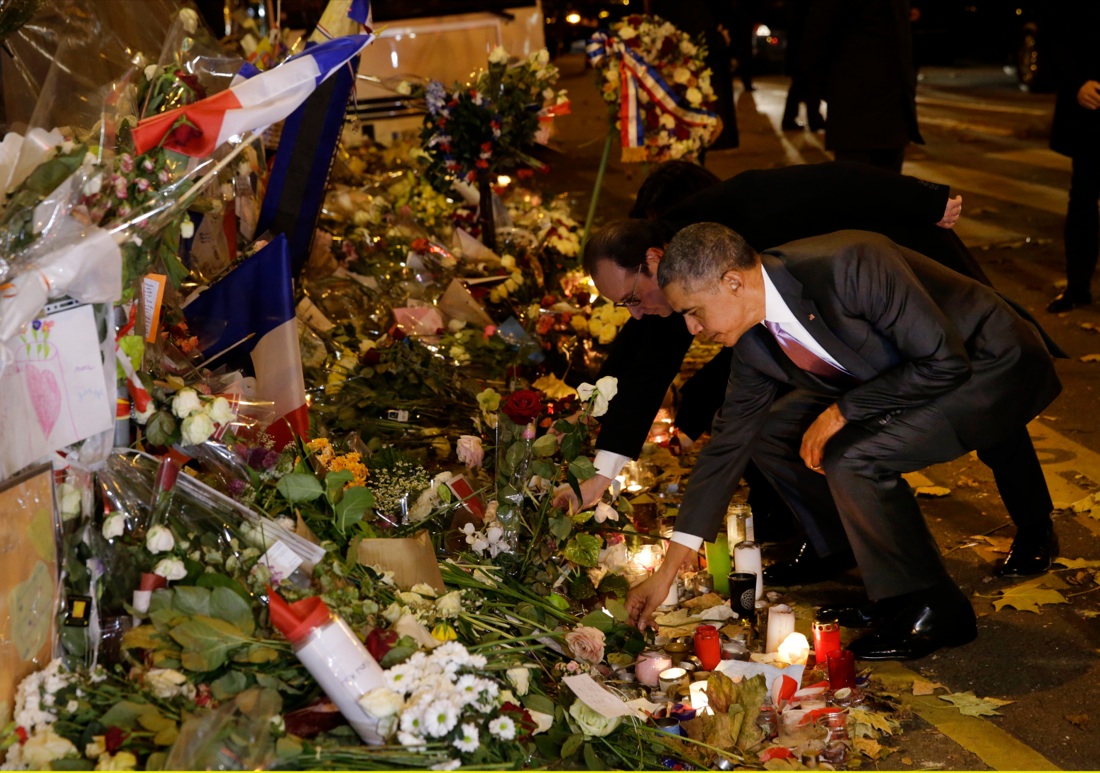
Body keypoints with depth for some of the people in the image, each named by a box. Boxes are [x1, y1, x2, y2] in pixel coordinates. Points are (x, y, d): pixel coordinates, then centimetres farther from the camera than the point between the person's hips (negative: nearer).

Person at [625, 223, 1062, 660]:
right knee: (770, 435, 0)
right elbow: (728, 443, 1)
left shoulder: (849, 265, -32)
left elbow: (945, 361, -29)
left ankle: (934, 611, -7)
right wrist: (667, 571, 2)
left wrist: (841, 412, -23)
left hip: (992, 372, -8)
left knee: (852, 459, -28)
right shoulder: (753, 340, -7)